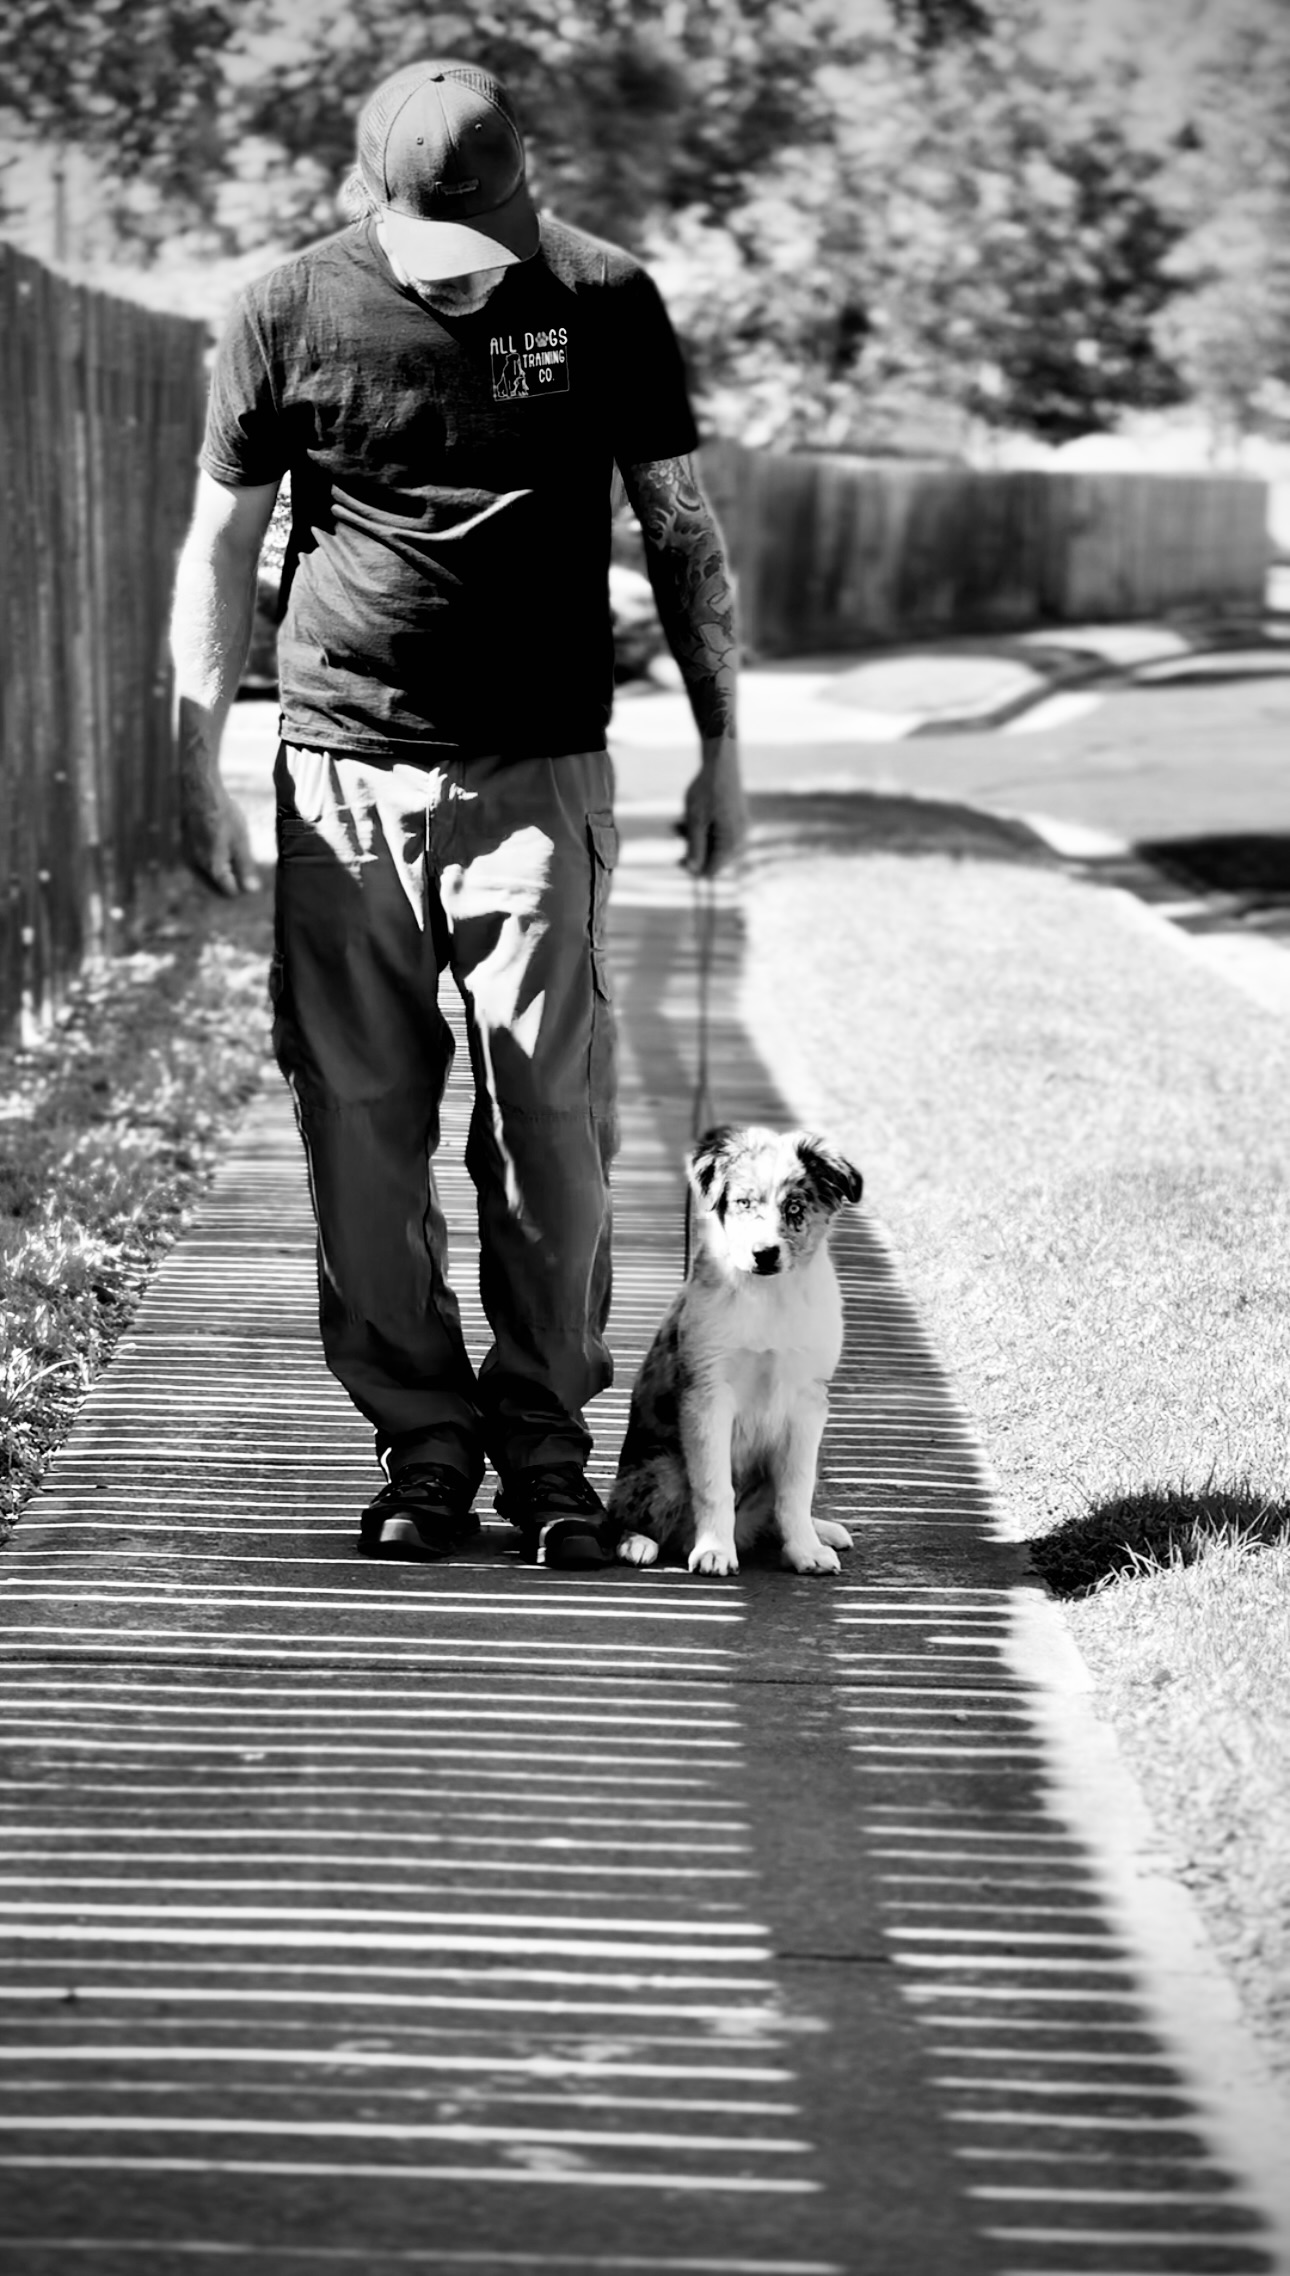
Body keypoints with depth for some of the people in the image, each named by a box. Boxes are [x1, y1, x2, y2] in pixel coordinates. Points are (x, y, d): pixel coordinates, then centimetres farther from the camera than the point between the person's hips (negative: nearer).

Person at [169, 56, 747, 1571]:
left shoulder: (604, 306, 0)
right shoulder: (289, 317, -1)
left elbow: (680, 531, 9)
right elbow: (221, 546, 8)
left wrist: (722, 744, 8)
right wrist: (196, 765, 4)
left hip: (538, 773, 0)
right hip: (344, 771, 1)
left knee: (551, 1115, -5)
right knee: (362, 1119, 0)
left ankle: (546, 1444, 6)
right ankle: (420, 1446, 10)